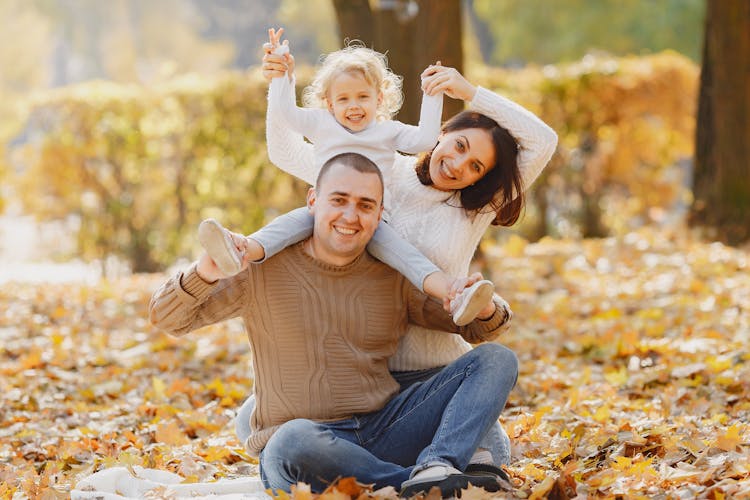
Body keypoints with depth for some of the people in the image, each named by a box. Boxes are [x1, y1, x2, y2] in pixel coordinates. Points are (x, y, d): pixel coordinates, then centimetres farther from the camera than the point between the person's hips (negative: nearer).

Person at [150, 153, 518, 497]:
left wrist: (486, 309, -11)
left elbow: (476, 330, 16)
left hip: (384, 432, 4)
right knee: (294, 439, -42)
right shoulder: (264, 269, 1)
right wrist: (204, 273, -22)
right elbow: (167, 319, 1)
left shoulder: (394, 278, 9)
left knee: (496, 359, -9)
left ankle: (437, 468, -33)